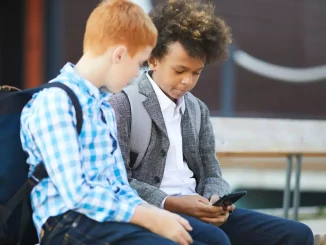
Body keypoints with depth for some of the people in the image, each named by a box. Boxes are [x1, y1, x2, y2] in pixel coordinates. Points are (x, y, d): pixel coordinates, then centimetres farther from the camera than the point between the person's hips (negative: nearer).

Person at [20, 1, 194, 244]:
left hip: (109, 213, 8)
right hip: (69, 223, -8)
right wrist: (149, 217, -17)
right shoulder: (55, 101, -11)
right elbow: (75, 194, -18)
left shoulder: (103, 104, 20)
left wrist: (152, 212, -2)